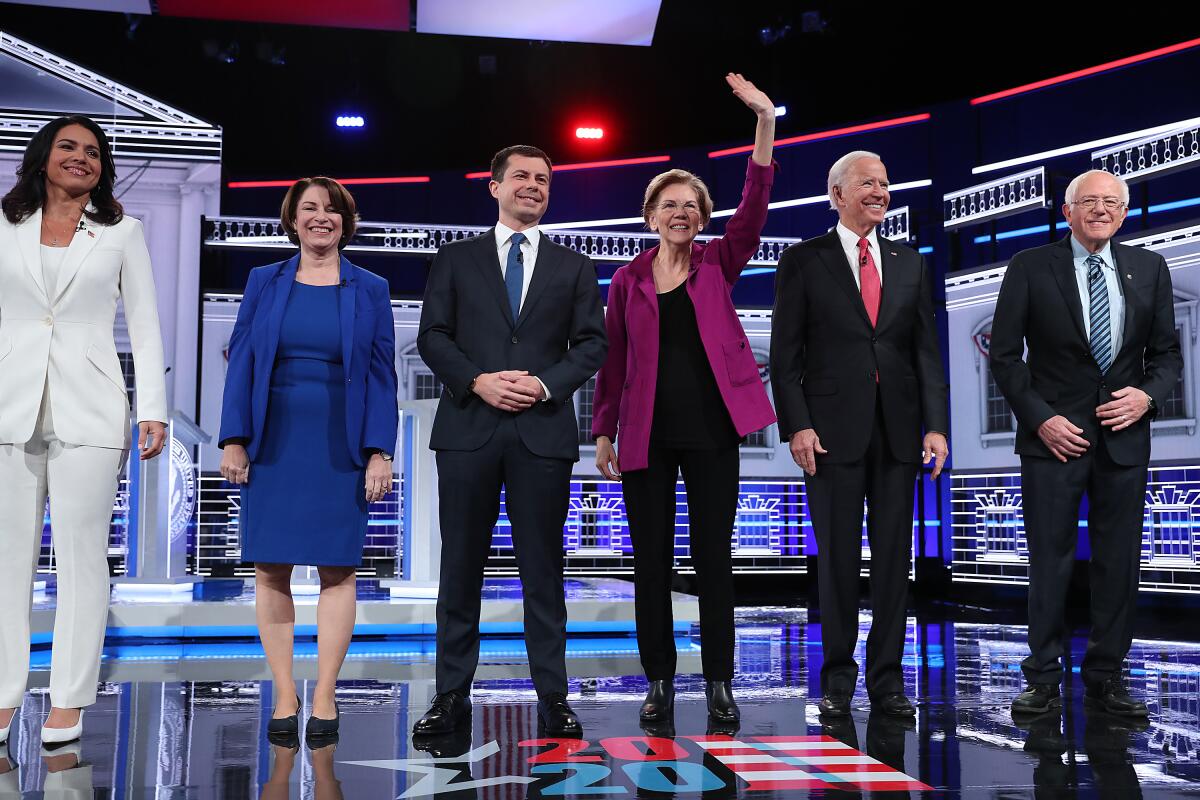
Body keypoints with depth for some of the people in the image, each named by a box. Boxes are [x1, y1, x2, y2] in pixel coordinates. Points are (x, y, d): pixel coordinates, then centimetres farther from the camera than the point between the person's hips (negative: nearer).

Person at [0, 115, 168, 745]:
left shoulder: (121, 232, 10)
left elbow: (145, 327, 7)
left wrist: (153, 409, -2)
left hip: (88, 410, -1)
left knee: (81, 554, -1)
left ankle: (68, 701, 6)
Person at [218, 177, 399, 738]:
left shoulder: (370, 290, 7)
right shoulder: (264, 283, 10)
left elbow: (382, 375, 3)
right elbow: (241, 362, 7)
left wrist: (380, 451, -6)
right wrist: (233, 439, -3)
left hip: (341, 449, -1)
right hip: (274, 445, 1)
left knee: (338, 569, 0)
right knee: (270, 569, 1)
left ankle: (324, 696, 9)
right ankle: (284, 694, 11)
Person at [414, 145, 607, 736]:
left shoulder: (573, 267, 14)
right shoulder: (455, 260, 12)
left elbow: (592, 344, 7)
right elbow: (432, 336, 5)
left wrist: (546, 384, -9)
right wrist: (478, 381, -11)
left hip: (543, 431, 0)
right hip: (469, 427, 0)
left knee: (543, 569, 3)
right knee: (461, 566, 4)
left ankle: (552, 697, 11)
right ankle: (452, 694, 13)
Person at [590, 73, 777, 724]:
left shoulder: (718, 264, 7)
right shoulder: (628, 280, 8)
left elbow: (754, 206, -7)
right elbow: (613, 361, 8)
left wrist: (765, 122, -16)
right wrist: (603, 431, 3)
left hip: (710, 430, 0)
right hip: (647, 434, 1)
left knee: (713, 556, 3)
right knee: (651, 559, 4)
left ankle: (719, 683, 12)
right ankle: (659, 682, 15)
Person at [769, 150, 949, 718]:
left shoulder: (910, 264, 13)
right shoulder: (803, 261, 2)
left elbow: (926, 350, 10)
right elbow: (785, 354, -2)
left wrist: (935, 425, 0)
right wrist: (797, 425, -11)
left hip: (897, 430, 3)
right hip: (833, 430, -3)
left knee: (894, 558, 6)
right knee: (837, 559, 3)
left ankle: (887, 680, 16)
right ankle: (837, 680, 15)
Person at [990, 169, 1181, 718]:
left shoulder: (1149, 269, 9)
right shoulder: (1030, 267, -1)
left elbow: (1166, 351, 13)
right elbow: (1005, 355, -2)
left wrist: (1148, 394, -7)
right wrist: (1040, 418, -11)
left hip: (1124, 435, 3)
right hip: (1054, 435, -3)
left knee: (1119, 564, 7)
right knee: (1049, 562, 2)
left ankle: (1105, 677, 20)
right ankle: (1043, 680, 12)